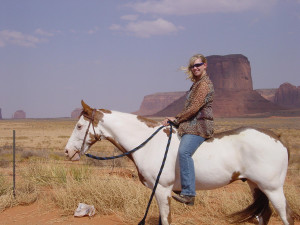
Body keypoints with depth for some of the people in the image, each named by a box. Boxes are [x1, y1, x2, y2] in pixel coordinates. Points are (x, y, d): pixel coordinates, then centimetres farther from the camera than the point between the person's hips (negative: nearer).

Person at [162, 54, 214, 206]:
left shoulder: (204, 84, -10)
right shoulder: (197, 83, 22)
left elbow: (194, 108, -17)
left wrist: (177, 119, -8)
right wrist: (176, 119, 14)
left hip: (199, 126, -11)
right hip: (191, 125, 11)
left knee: (184, 152, -31)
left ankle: (188, 193, -36)